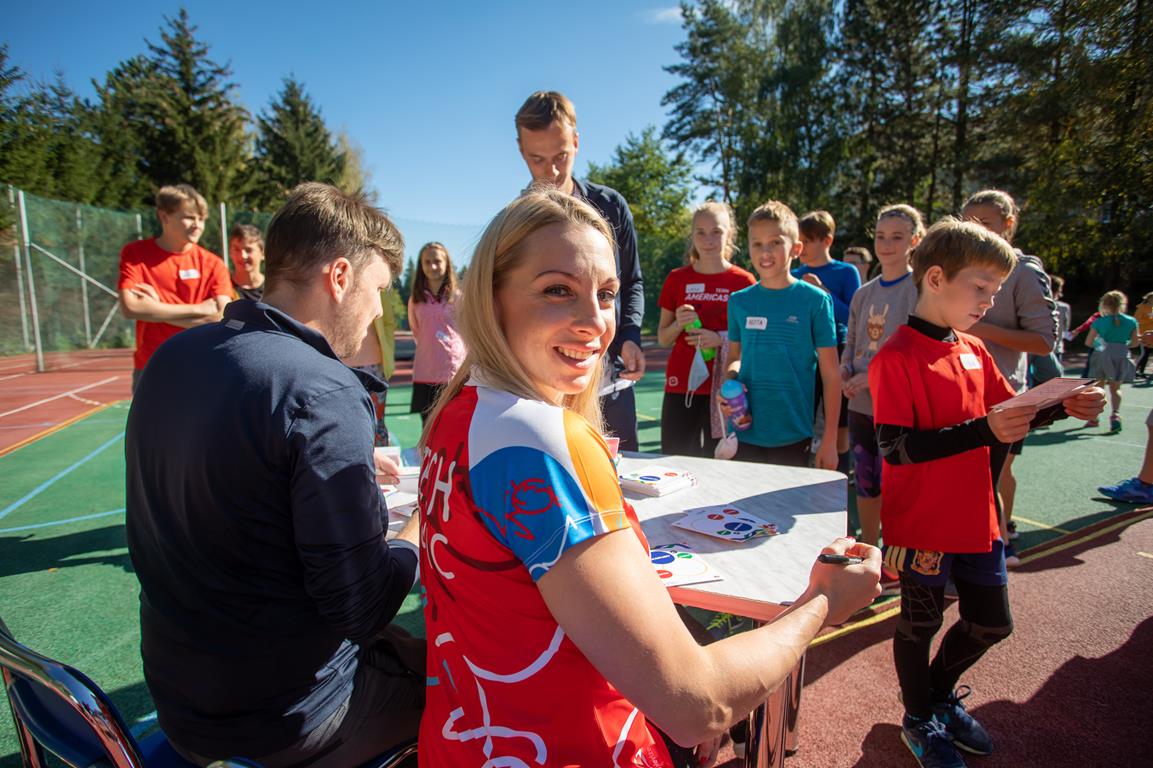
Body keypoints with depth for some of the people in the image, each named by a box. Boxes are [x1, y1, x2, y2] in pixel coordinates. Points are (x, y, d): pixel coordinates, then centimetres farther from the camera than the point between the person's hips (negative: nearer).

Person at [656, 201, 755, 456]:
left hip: (723, 387, -1)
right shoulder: (677, 279, 7)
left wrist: (721, 340, -13)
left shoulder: (743, 281, 1)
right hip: (680, 387, 2)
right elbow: (662, 339, 12)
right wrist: (678, 324, -9)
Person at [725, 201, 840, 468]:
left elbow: (831, 374, -3)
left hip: (793, 436, -3)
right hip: (745, 434, 3)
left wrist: (830, 440, -5)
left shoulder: (815, 300, -5)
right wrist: (730, 379, -8)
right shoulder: (739, 301, 4)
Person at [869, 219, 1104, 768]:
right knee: (921, 621, 13)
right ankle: (919, 719, 37)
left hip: (976, 517, 8)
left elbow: (1008, 413, 16)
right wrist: (983, 431, -31)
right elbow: (896, 448, -26)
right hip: (921, 522, -7)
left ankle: (941, 691, 47)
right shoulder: (896, 357, -19)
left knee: (990, 622, 21)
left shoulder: (975, 351, 6)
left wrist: (1062, 408, -1)